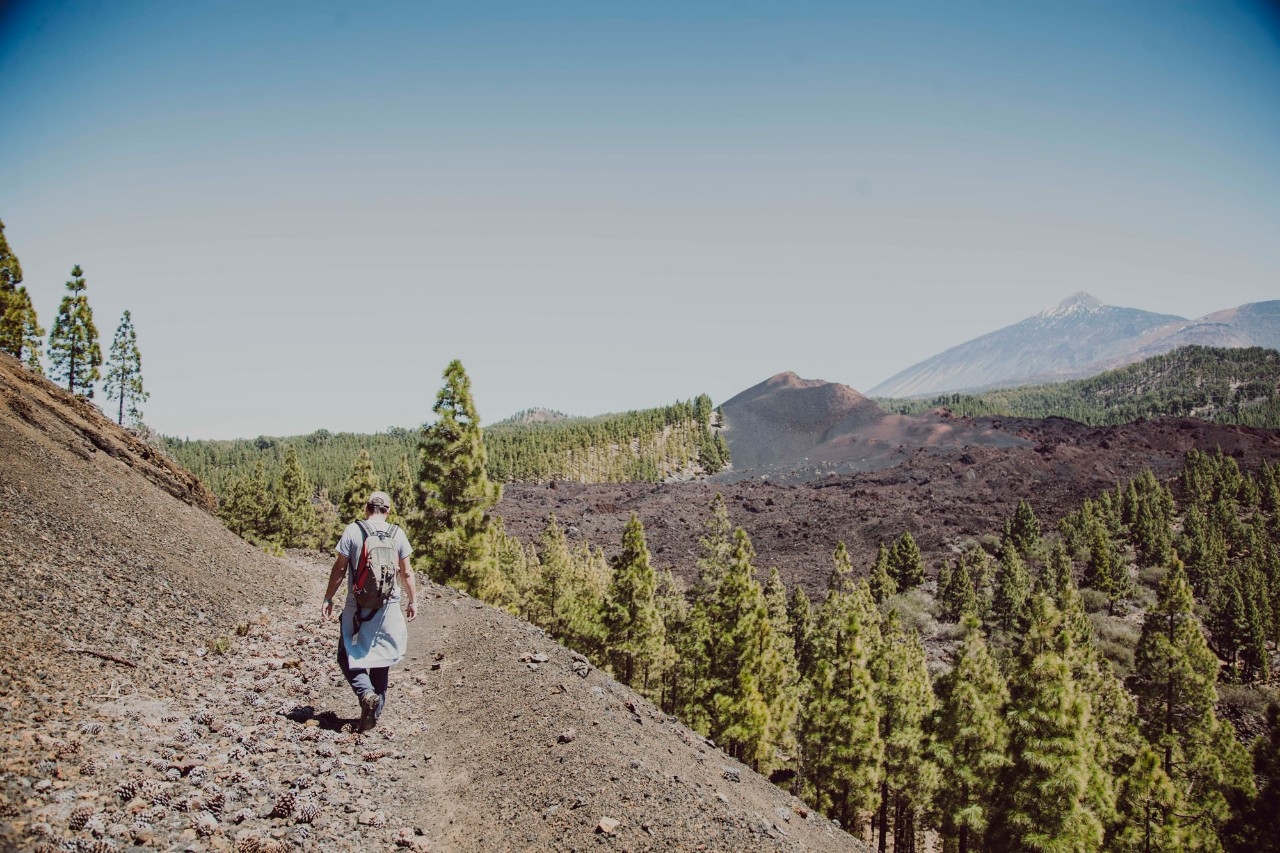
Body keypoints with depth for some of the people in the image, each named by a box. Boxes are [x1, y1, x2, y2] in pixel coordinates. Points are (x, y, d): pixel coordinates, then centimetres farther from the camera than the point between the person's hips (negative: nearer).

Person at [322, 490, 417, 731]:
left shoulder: (353, 530, -5)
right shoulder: (397, 534, 1)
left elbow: (339, 568, -5)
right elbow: (406, 572, 4)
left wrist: (328, 598, 4)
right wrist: (413, 600, 16)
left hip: (357, 607, -2)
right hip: (388, 607, 2)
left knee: (348, 655, 8)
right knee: (381, 658, 13)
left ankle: (366, 693, -15)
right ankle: (375, 711, 17)